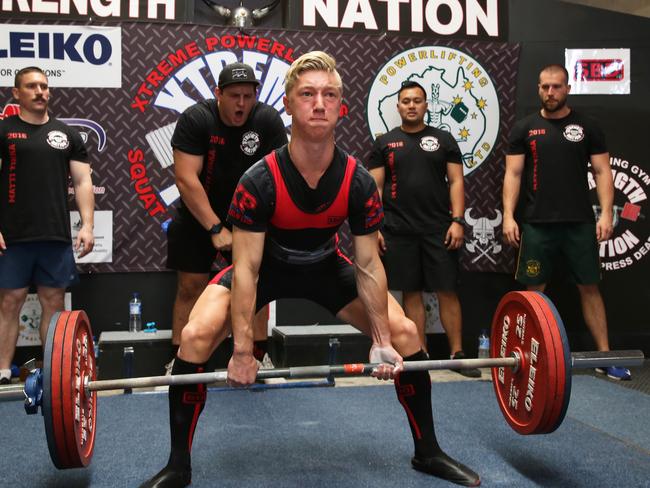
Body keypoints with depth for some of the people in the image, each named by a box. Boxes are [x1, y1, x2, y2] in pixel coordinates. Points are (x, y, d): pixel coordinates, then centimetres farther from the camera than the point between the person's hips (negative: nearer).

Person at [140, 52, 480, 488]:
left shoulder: (358, 182, -23)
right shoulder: (260, 181, -32)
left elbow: (368, 265, -13)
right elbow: (246, 269, -26)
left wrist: (382, 341, -11)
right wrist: (243, 351, -24)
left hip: (326, 265, 3)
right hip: (266, 265, -2)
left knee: (405, 334, -7)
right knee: (196, 336, -24)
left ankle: (428, 452, 13)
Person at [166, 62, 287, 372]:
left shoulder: (268, 120, -15)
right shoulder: (195, 119, -21)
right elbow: (186, 178, -25)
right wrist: (216, 228, -28)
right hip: (197, 216, -2)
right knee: (190, 287, -2)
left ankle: (259, 358, 17)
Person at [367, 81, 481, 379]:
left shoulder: (443, 139, 9)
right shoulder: (384, 143, 8)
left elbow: (456, 181, 4)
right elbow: (375, 187, 5)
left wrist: (457, 221, -7)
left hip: (439, 229, 0)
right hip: (399, 231, 0)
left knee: (447, 290, 0)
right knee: (411, 292, 4)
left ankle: (457, 353, 6)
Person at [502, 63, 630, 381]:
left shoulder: (586, 127, 6)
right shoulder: (525, 128, 5)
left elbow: (602, 171, 3)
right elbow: (513, 174, 2)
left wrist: (606, 213, -8)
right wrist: (508, 216, -8)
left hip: (579, 223, 1)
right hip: (537, 223, 0)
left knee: (589, 287, 4)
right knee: (535, 289, 3)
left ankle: (605, 356, 11)